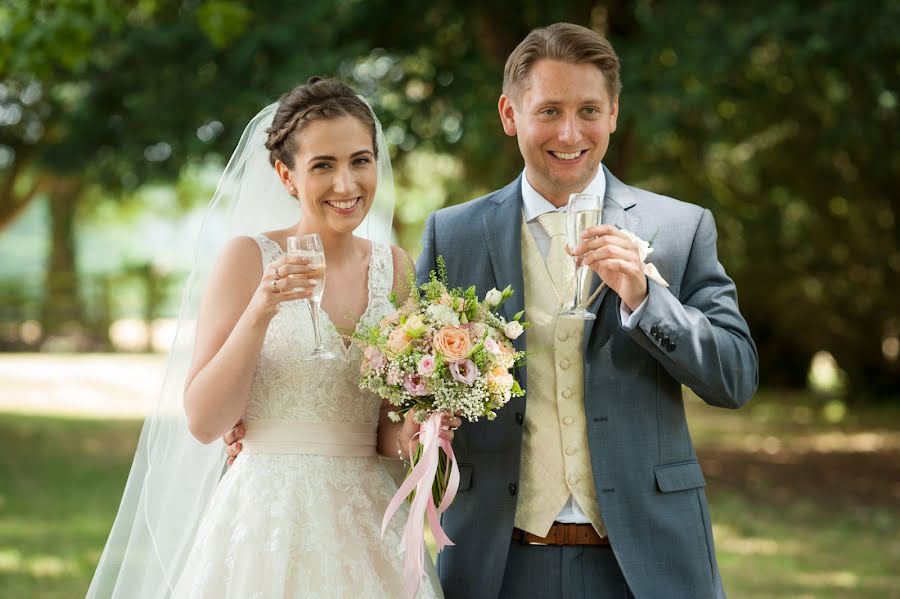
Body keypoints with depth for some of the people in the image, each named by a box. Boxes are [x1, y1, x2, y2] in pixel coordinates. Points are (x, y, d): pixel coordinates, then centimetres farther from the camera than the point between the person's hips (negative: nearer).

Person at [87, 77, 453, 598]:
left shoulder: (396, 267, 5)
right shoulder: (251, 258, -8)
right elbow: (203, 422, -12)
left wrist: (411, 433, -7)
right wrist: (259, 313, -22)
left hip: (366, 527, 4)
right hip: (271, 517, -4)